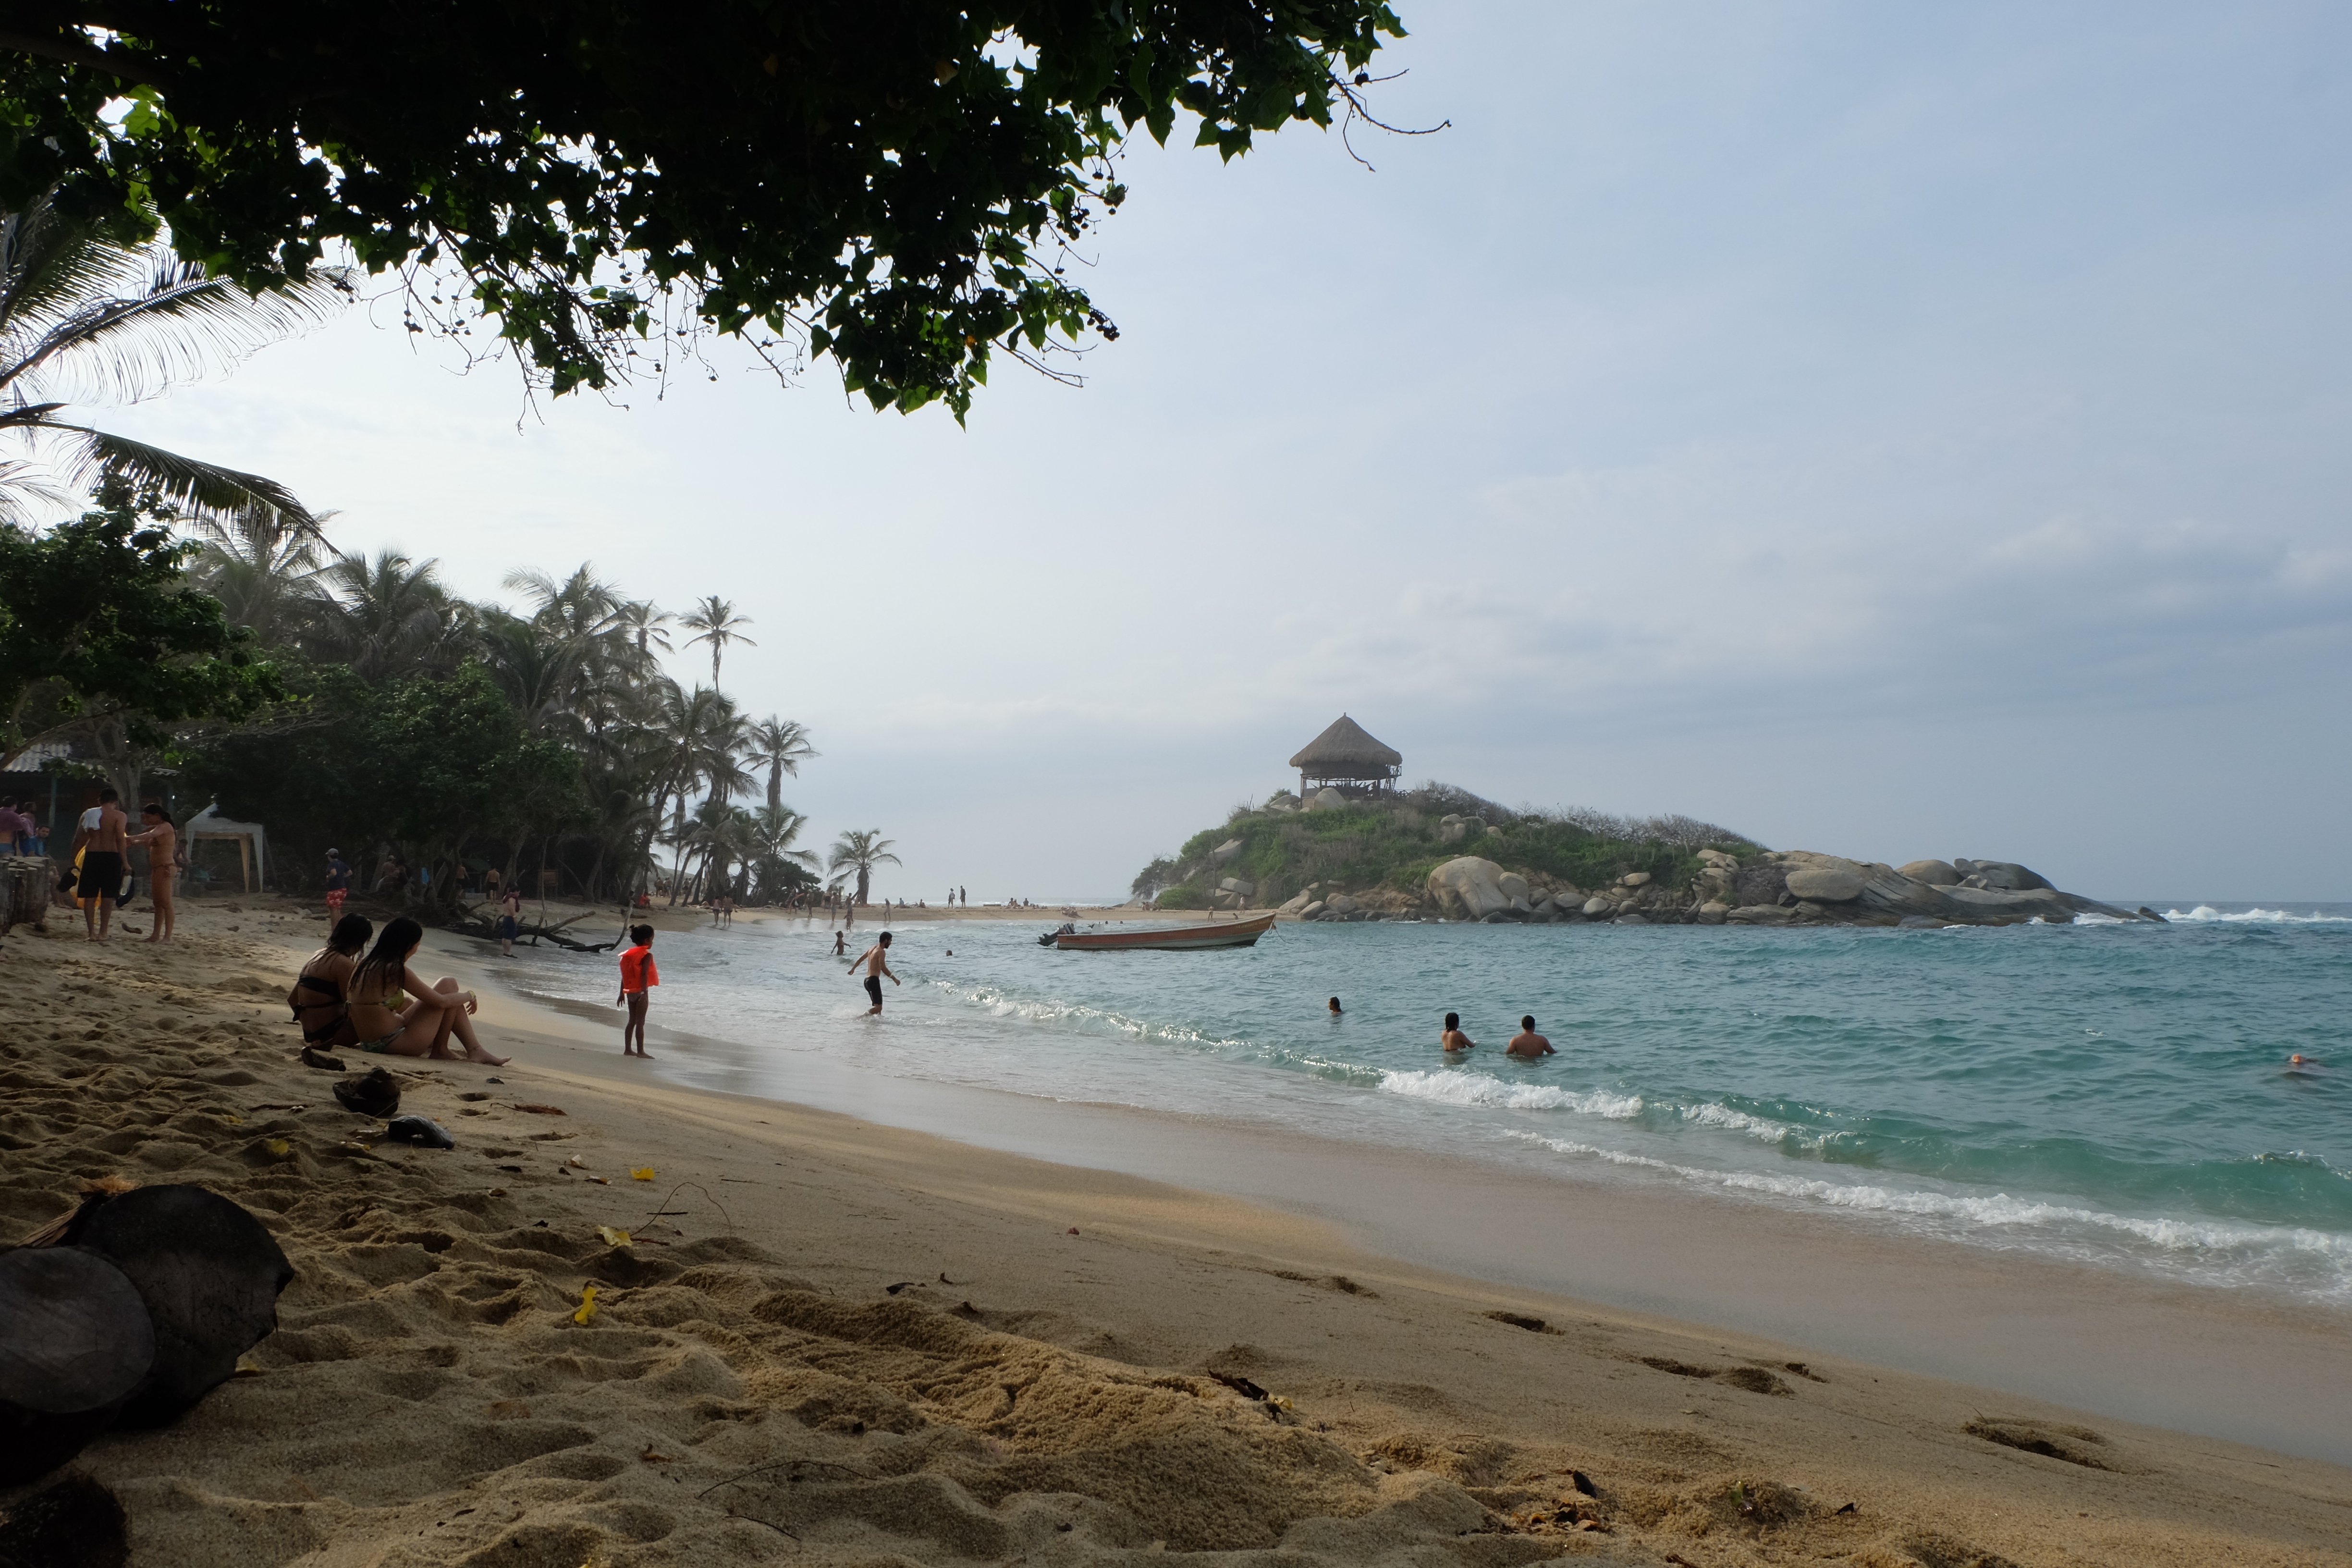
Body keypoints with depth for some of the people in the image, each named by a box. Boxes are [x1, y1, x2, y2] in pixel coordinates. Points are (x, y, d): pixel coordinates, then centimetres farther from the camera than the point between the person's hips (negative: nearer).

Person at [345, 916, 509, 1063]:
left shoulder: (363, 965, 7)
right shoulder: (395, 970, -17)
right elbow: (441, 1001, -12)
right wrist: (470, 995, 5)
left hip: (370, 1044, 9)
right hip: (395, 1044, -9)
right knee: (448, 984, 0)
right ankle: (440, 1051, 7)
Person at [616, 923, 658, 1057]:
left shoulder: (629, 954, 11)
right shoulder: (647, 955, -12)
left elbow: (624, 976, 13)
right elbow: (644, 975, -22)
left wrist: (622, 994, 17)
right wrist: (644, 993, -24)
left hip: (630, 992, 7)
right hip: (640, 992, -7)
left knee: (632, 1021, 15)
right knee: (640, 1022, -3)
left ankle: (627, 1049, 17)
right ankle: (640, 1051, -1)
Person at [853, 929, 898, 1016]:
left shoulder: (872, 949, 15)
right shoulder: (881, 952, -12)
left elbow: (860, 959, 29)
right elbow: (883, 968, -21)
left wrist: (853, 969, 44)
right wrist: (894, 979, -15)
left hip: (867, 980, 10)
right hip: (874, 980, -10)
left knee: (877, 1006, 13)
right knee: (878, 1007, -13)